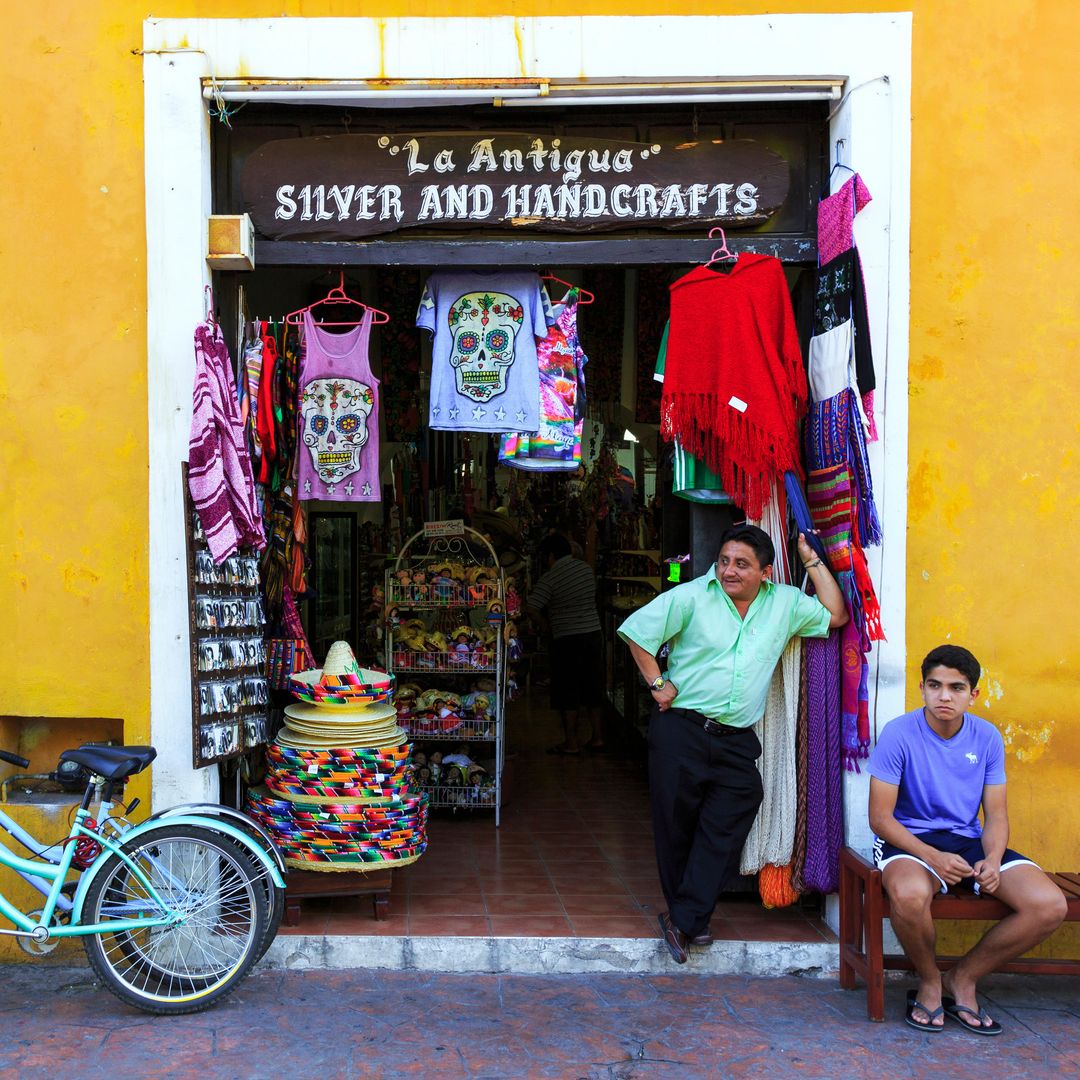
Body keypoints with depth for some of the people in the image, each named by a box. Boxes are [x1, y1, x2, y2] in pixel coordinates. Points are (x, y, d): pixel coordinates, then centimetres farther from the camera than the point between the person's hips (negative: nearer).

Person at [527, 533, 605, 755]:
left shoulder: (549, 578, -12)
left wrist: (544, 624, 0)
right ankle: (597, 736, 19)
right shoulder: (586, 568, 7)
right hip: (594, 635, 6)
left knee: (567, 694, 2)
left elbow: (532, 608, -18)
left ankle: (571, 742, 6)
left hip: (567, 639, -6)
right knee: (592, 689, 15)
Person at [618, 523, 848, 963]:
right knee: (677, 825, 4)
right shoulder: (691, 597, -5)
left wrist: (812, 560, 6)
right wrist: (657, 684, -6)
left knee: (724, 830, -6)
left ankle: (683, 919, -1)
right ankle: (691, 920, 19)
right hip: (681, 729, -3)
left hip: (736, 741, 3)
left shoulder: (785, 604, 8)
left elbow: (835, 615, 10)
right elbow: (636, 630, -2)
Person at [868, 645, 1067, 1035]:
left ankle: (962, 980, 3)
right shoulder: (898, 734, -11)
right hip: (910, 839, -5)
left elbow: (996, 816, 6)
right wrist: (933, 858, -25)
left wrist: (992, 860, -16)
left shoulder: (988, 738, 3)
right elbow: (881, 817, -11)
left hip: (968, 840, 5)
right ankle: (929, 981, -6)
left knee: (1050, 905, -18)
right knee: (910, 894, -41)